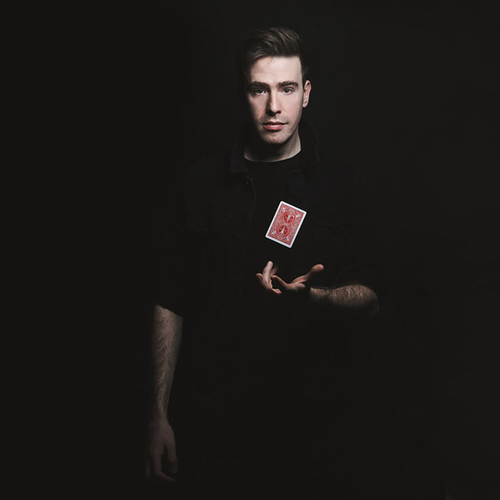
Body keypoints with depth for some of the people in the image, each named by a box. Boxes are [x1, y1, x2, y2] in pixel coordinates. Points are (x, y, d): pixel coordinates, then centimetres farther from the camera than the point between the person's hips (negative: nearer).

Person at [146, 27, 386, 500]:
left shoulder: (342, 183, 2)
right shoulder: (199, 184, 1)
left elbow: (370, 298, 0)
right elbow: (170, 305, 3)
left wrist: (308, 295, -22)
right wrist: (160, 415, 2)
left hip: (313, 420, 1)